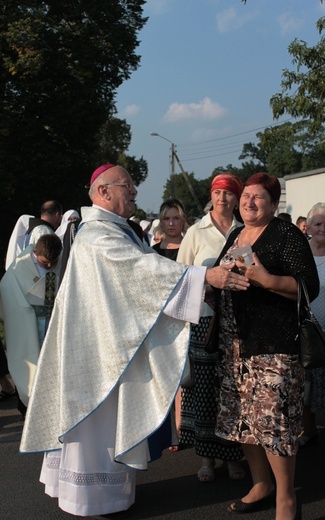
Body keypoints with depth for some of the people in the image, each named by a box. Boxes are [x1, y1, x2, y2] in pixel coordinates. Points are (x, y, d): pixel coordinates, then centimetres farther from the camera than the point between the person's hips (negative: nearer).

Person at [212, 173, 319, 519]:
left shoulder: (287, 235, -6)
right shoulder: (235, 236, 16)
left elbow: (310, 287, -13)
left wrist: (267, 279, -24)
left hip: (273, 345, -7)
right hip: (234, 344, 8)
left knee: (273, 421, -7)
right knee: (242, 418, 11)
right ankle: (261, 485, 27)